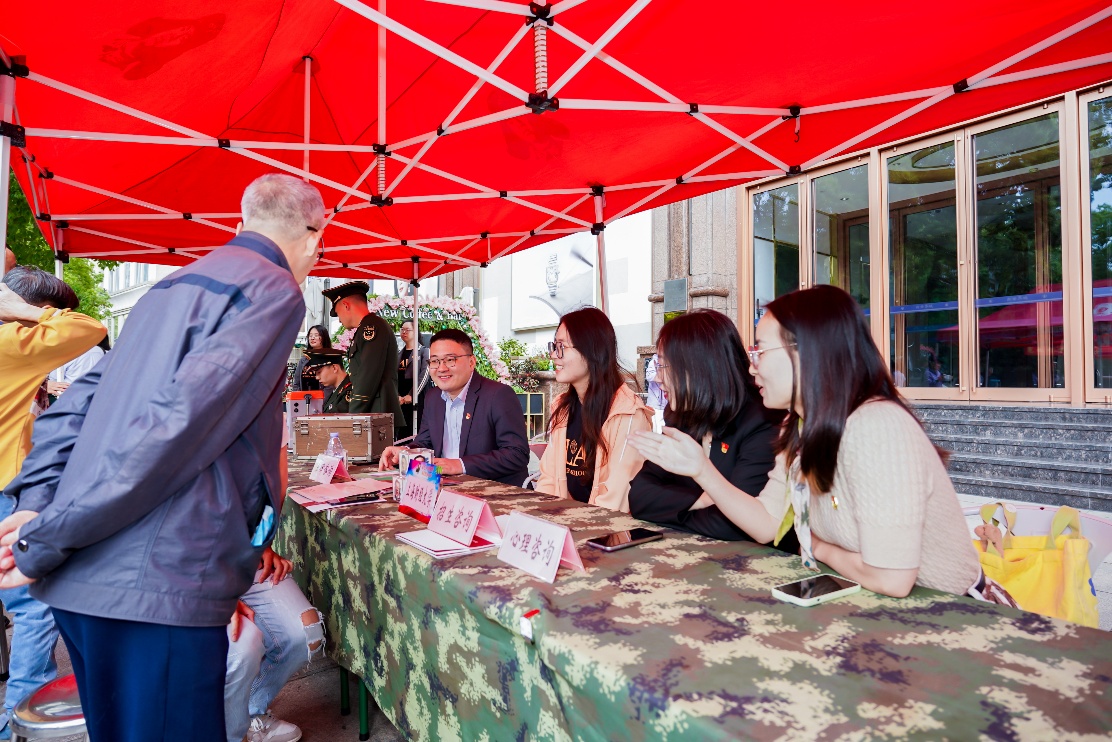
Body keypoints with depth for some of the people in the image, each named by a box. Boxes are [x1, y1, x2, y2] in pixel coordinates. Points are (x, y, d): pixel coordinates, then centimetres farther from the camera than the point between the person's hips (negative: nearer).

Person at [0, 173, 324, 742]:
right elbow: (183, 419, -20)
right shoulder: (275, 290, -9)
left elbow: (79, 400, 16)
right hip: (161, 587, -9)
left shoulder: (174, 285, 18)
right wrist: (46, 541, -14)